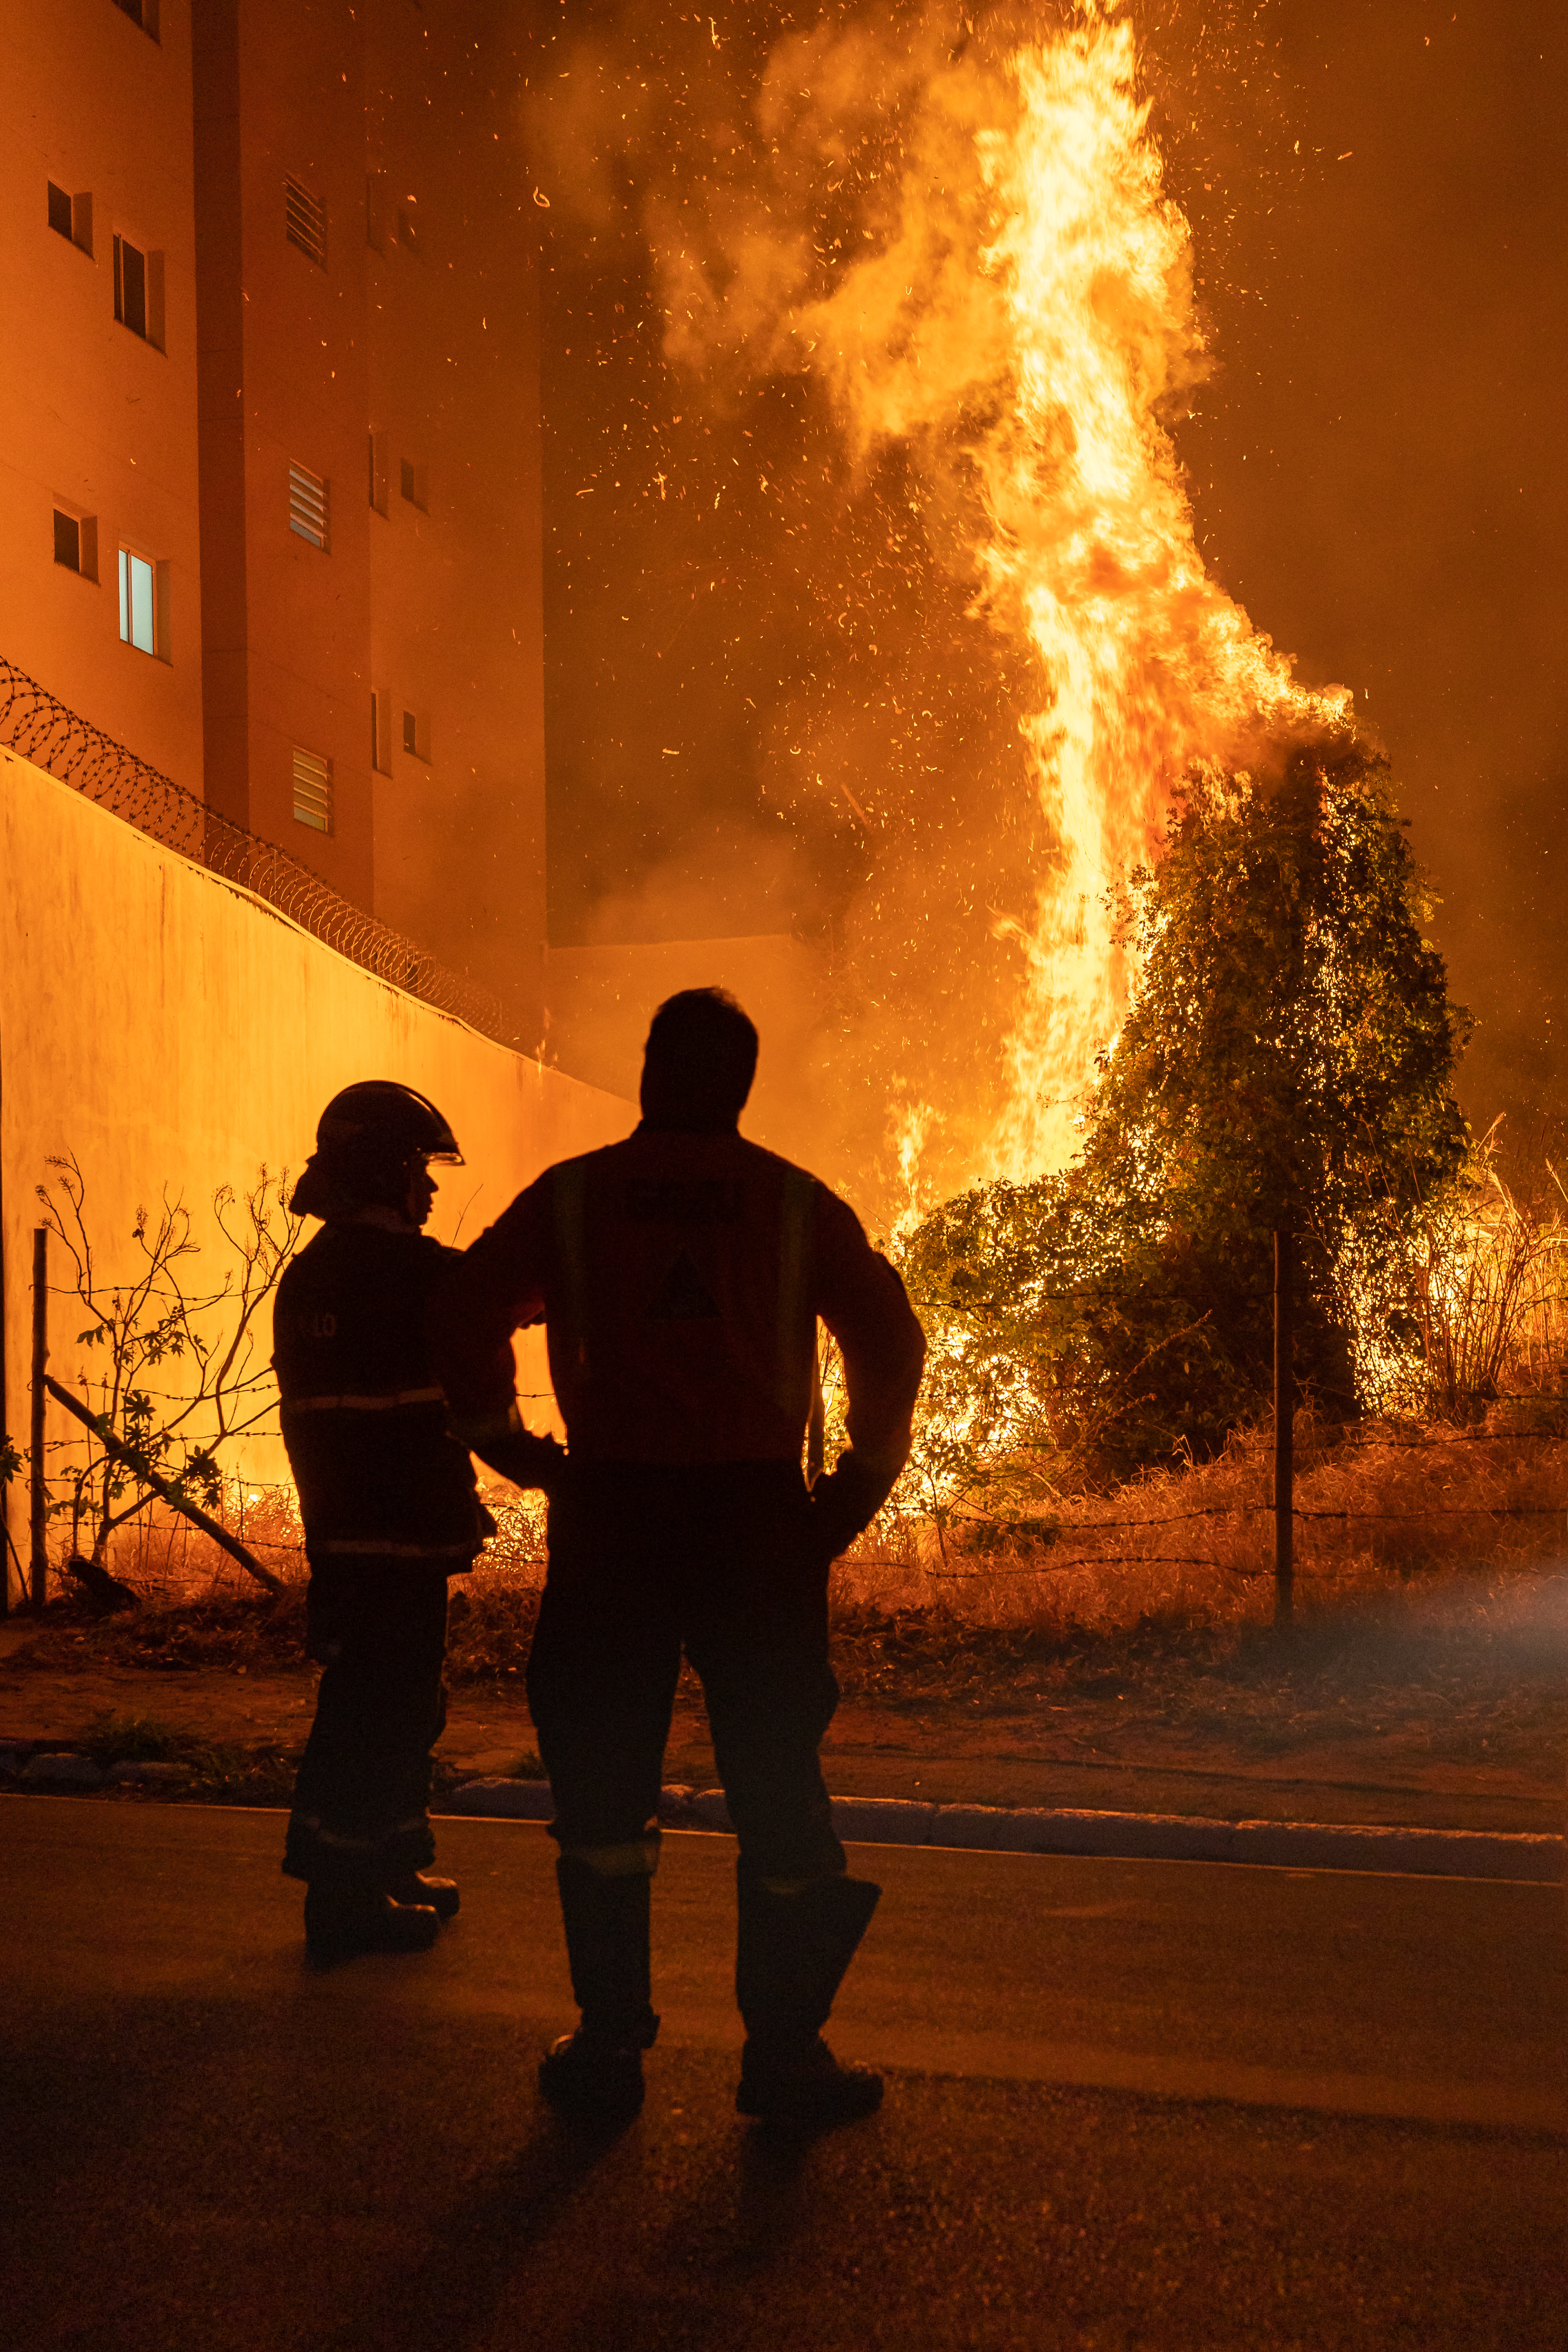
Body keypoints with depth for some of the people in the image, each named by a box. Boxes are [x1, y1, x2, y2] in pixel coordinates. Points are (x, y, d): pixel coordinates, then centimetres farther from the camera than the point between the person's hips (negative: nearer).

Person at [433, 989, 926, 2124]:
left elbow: (465, 1320, 0)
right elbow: (890, 1339, 1)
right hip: (756, 1517, 0)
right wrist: (858, 1485, 11)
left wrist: (506, 1443, 12)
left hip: (609, 1511, 0)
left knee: (603, 1785, 11)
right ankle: (784, 2051, 13)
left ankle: (609, 2043, 18)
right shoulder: (799, 1204, 4)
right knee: (778, 1786, 9)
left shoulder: (572, 1195, 4)